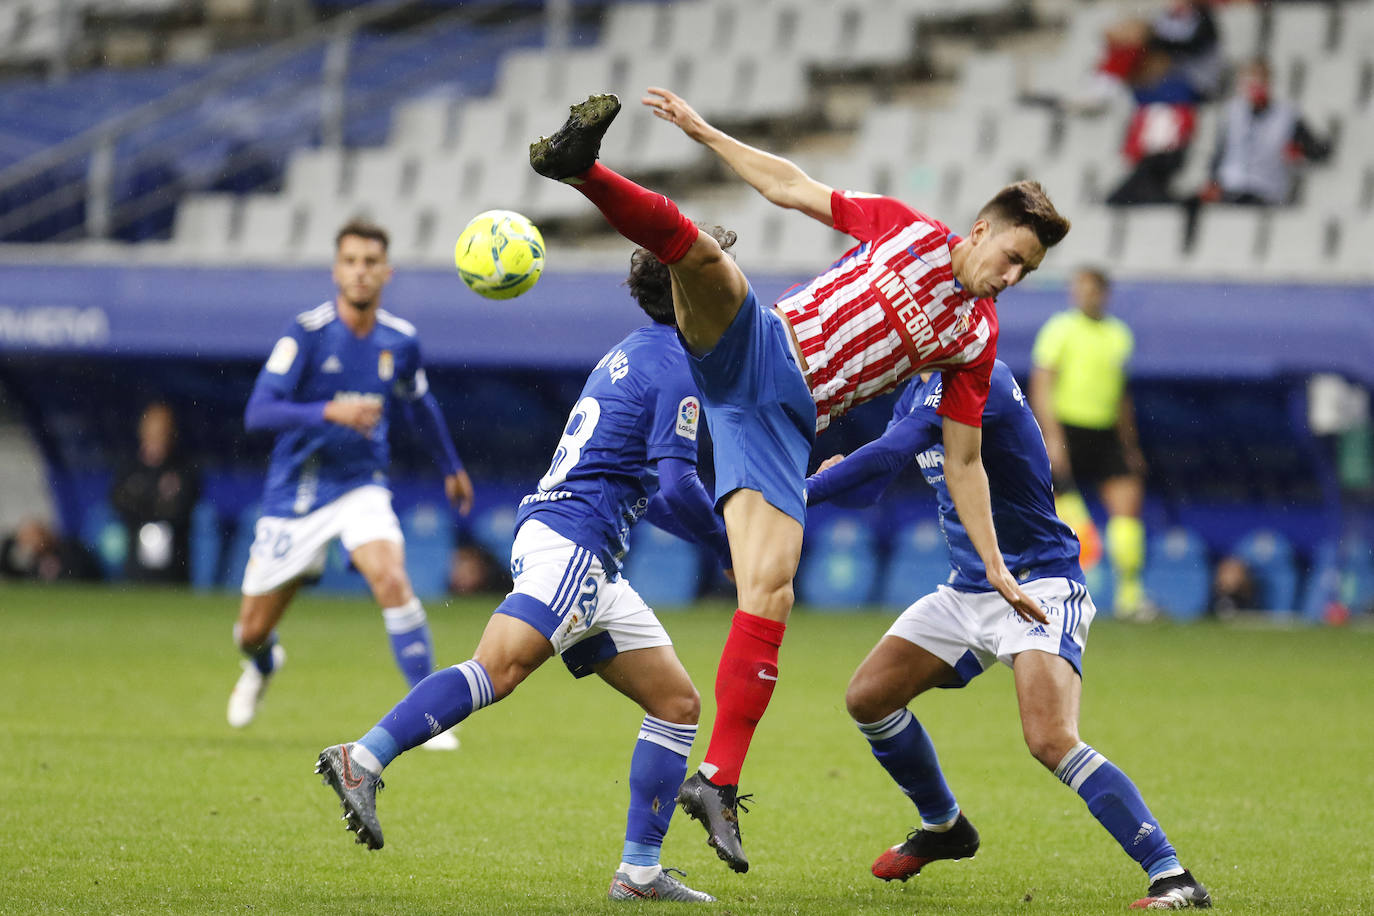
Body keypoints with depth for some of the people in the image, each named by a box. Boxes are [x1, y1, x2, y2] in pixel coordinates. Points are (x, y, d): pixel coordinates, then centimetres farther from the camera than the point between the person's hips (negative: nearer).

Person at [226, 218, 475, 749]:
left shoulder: (400, 341, -3)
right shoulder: (307, 333, -16)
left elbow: (420, 406, 19)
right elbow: (258, 412, -24)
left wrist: (450, 467, 31)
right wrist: (330, 411, -38)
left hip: (361, 486, 1)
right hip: (295, 491, -1)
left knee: (392, 580, -29)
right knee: (252, 633, 8)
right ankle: (262, 666, 48)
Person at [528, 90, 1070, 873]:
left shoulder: (976, 336, 13)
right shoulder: (909, 232, 7)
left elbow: (964, 461, 15)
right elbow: (793, 188, 12)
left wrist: (995, 566, 8)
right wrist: (703, 131, 6)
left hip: (788, 423, 1)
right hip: (750, 354, -1)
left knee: (771, 591, -15)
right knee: (705, 254, -33)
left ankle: (719, 784, -13)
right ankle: (579, 165, -49)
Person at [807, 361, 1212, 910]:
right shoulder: (919, 391, 10)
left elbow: (889, 453, -30)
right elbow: (868, 490, 12)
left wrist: (805, 490, -31)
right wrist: (836, 477, -10)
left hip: (1038, 586, -9)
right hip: (967, 592, 10)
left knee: (1051, 741, -25)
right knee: (868, 697, 8)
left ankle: (1172, 877, -21)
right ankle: (944, 828, 31)